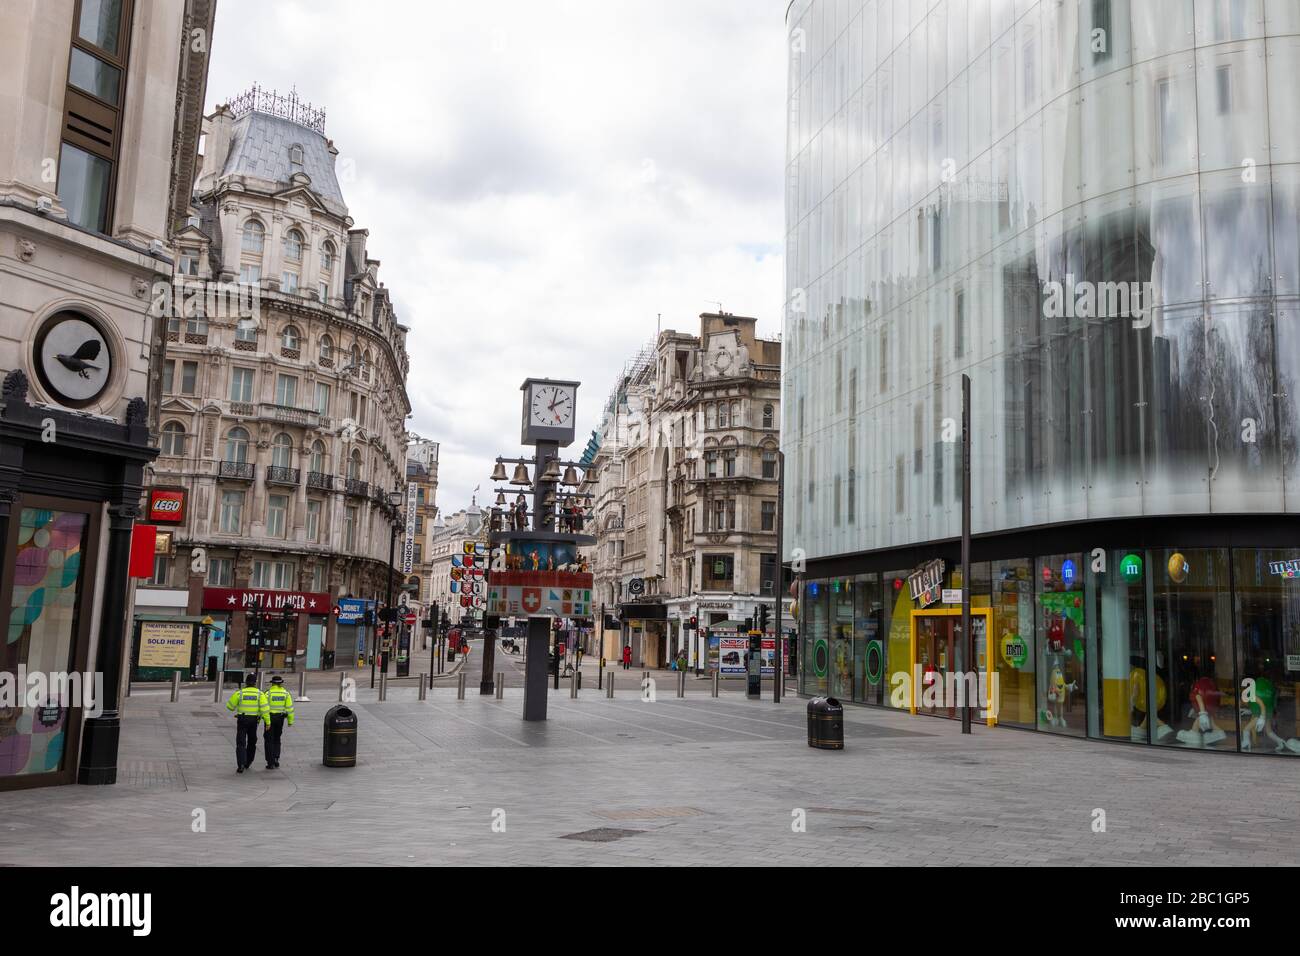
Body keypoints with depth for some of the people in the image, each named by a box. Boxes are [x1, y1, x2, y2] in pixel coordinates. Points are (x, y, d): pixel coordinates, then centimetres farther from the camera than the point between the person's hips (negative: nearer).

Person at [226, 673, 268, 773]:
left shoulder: (239, 693, -6)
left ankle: (241, 765, -17)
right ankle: (248, 763, 32)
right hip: (253, 721, 2)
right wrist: (268, 722, -8)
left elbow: (230, 706, 2)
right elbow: (264, 709, -12)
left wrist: (234, 708, 26)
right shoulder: (260, 694, -5)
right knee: (252, 742, 20)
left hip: (242, 720, -2)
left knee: (241, 743, -2)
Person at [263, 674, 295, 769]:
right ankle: (276, 759, 7)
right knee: (277, 740, 20)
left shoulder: (268, 693, -8)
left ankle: (271, 763, 3)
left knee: (269, 741, 6)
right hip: (280, 718, 3)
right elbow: (289, 707, -1)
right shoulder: (286, 693, 0)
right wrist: (290, 721, 4)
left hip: (270, 718, -3)